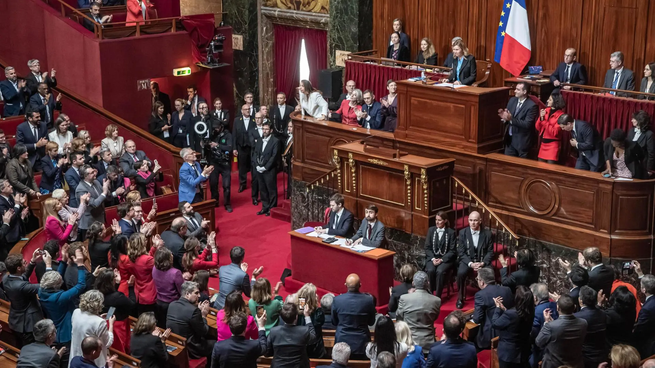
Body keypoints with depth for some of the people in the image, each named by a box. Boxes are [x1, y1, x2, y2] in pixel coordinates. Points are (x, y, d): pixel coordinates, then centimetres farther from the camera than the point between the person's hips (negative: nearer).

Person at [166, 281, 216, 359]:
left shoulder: (172, 305, -3)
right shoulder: (193, 310, -25)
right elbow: (204, 332, -14)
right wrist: (203, 316, -2)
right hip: (189, 349, -8)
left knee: (207, 339, 27)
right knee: (215, 344, 13)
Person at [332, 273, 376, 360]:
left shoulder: (337, 300, -12)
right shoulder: (369, 300, -13)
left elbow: (334, 322, 2)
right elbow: (371, 322, 2)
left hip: (342, 343, 0)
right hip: (361, 344, 0)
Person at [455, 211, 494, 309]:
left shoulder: (487, 233, -2)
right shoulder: (463, 233, -3)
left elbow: (490, 252, 1)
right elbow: (461, 252, -4)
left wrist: (483, 263, -17)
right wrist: (470, 264, -19)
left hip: (483, 261, 0)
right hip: (467, 261, 0)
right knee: (461, 273, -31)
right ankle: (461, 298, -11)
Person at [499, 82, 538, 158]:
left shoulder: (532, 105, -17)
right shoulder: (512, 100, 4)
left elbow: (527, 124, -23)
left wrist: (511, 119, -31)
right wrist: (504, 116, -15)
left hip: (522, 141, -6)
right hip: (509, 138, 6)